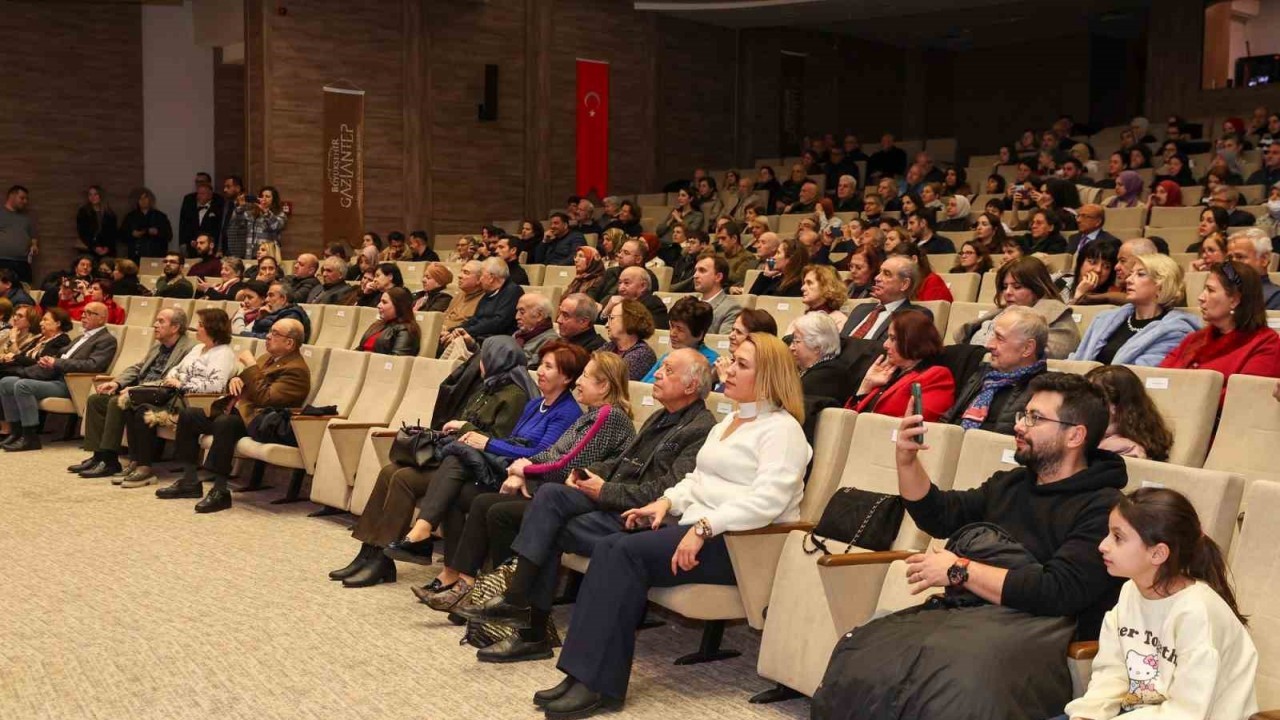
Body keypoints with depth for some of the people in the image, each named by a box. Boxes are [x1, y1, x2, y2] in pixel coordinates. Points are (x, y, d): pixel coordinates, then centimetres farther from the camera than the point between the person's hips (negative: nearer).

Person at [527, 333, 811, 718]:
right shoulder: (728, 421, 23)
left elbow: (767, 499, -21)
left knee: (628, 552, -26)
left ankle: (598, 683, -24)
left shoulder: (782, 428, -8)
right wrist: (666, 502, 4)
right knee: (610, 546, -16)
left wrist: (704, 528, -26)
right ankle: (584, 672, -22)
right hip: (699, 529, 9)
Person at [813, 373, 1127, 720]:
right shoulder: (1010, 483, 24)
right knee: (856, 656, -20)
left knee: (958, 678, -40)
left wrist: (959, 571, -9)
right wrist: (907, 459, 9)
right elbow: (937, 515, 28)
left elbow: (1059, 592, -14)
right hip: (961, 610, 7)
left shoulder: (1102, 509, -3)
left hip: (1030, 627, -7)